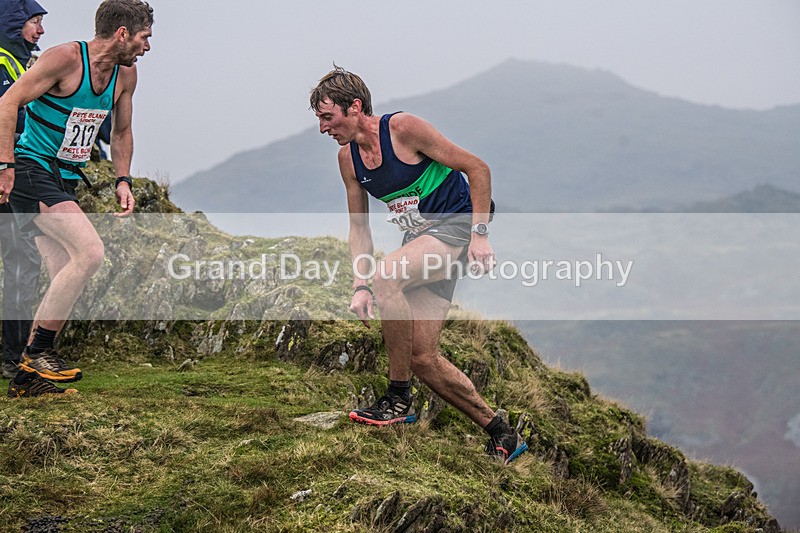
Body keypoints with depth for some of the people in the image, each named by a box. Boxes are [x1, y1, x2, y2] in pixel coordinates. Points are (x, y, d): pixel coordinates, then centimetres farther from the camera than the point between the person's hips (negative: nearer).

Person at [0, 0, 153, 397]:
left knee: (65, 282, 5)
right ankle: (39, 352, -15)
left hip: (64, 182, 9)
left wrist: (122, 180, 11)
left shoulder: (125, 74, 9)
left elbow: (121, 131, 24)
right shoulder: (66, 58, -15)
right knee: (90, 252, -24)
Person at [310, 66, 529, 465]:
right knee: (422, 358, -1)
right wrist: (360, 286, -2)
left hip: (456, 225, -8)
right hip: (419, 239, 8)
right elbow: (359, 226, 10)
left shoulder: (402, 128, -16)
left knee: (387, 277, -33)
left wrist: (479, 234, -18)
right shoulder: (348, 158, 4)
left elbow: (477, 168, -14)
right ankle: (502, 435, 13)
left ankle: (399, 399, -20)